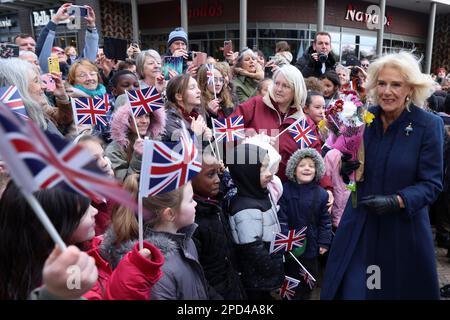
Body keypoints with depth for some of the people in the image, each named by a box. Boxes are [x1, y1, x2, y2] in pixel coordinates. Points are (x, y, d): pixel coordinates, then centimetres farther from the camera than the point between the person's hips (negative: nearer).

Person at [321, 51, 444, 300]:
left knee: (399, 289, 17)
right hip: (359, 223, 3)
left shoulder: (429, 125, -12)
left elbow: (431, 183, -11)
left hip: (404, 227, -2)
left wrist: (396, 201, -25)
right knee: (349, 289, 9)